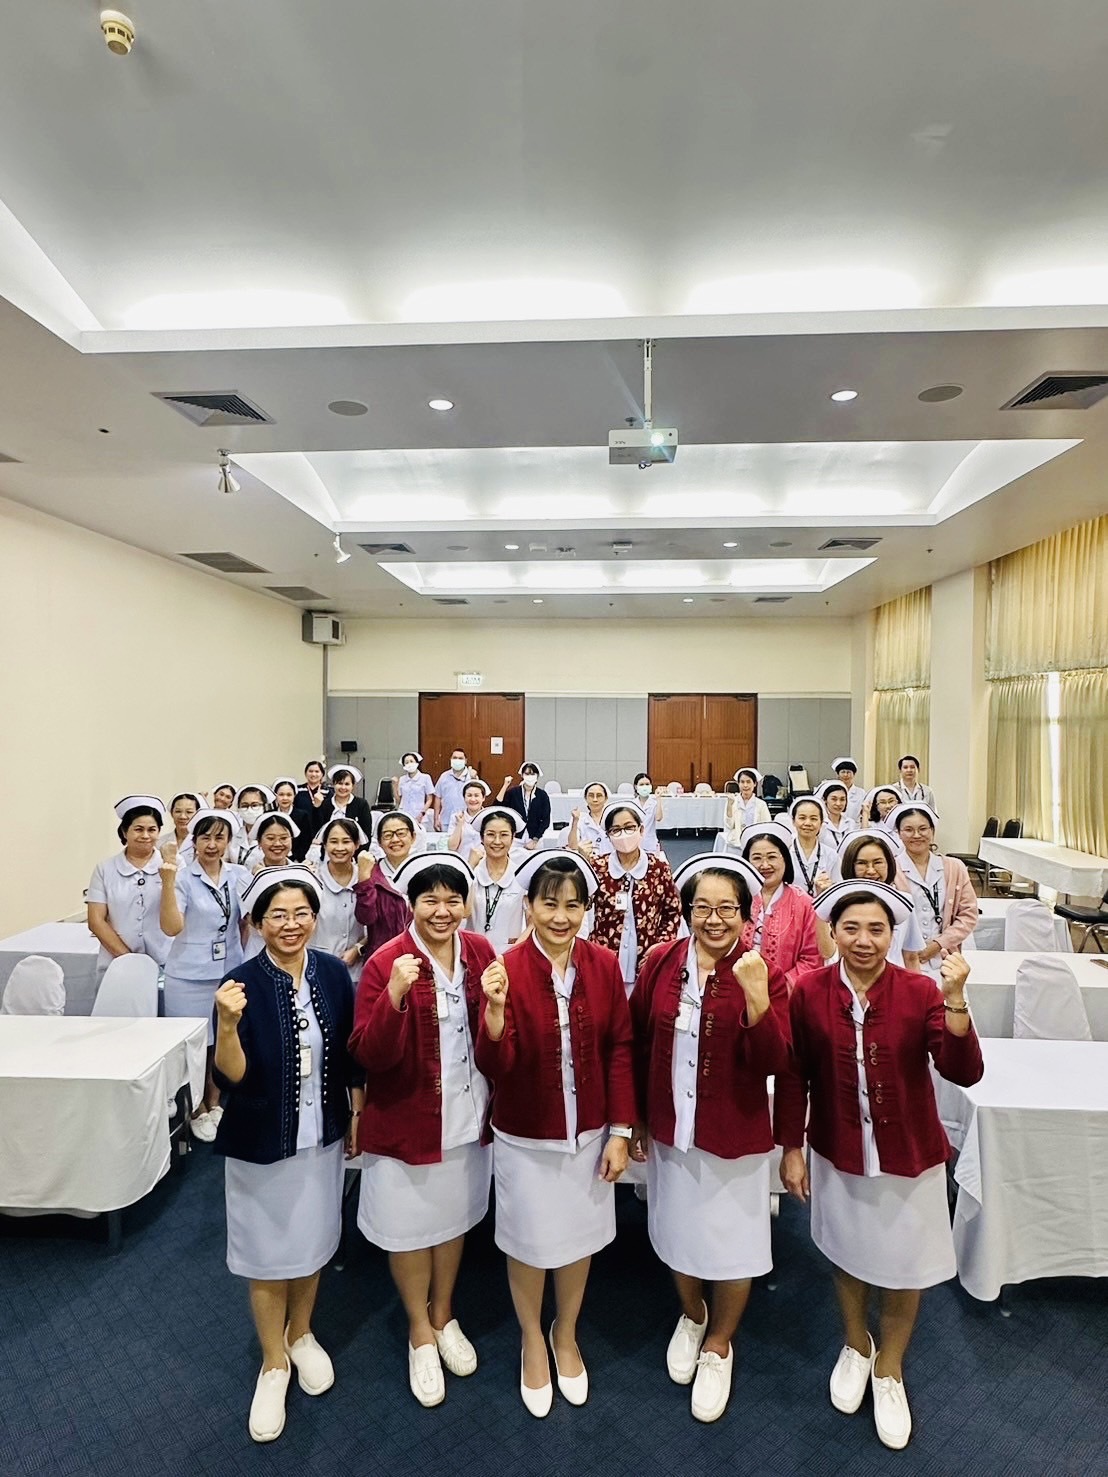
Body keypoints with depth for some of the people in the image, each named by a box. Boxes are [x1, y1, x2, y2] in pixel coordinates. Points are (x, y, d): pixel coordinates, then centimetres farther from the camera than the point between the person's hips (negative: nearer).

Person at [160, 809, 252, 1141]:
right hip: (190, 975, -3)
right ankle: (198, 1111, 28)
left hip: (229, 972, 3)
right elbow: (171, 927, -21)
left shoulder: (240, 875, 1)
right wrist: (168, 878, -27)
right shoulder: (183, 876, -10)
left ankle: (215, 1104, 35)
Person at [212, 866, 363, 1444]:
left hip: (321, 1138, 3)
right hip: (261, 1144, -3)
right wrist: (227, 1024, -39)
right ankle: (273, 1363, 41)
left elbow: (350, 1053, 1)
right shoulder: (242, 983, -21)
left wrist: (358, 1115, 8)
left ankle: (301, 1335, 49)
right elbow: (232, 1078, -21)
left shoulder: (333, 973, -11)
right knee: (267, 1254, 15)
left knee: (312, 1242, 22)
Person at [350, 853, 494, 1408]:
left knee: (454, 1217, 23)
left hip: (466, 1115, 4)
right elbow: (369, 1055, -24)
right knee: (409, 1226, 17)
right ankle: (419, 1331, 45)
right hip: (406, 1119, -3)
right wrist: (395, 994, -39)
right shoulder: (386, 962, -20)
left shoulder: (479, 952, -8)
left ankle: (444, 1316, 50)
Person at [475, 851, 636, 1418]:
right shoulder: (507, 969, -20)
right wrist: (495, 1009, -38)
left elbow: (619, 1050, -4)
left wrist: (621, 1131, -4)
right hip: (526, 1137, -2)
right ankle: (532, 1343, 48)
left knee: (580, 1238, 21)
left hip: (589, 1133, 2)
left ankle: (566, 1336, 50)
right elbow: (494, 1067, -20)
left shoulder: (603, 965, -12)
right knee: (529, 1243, 18)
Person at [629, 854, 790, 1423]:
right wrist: (635, 1120, 4)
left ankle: (719, 1345, 45)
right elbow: (638, 1045, -2)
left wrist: (756, 995, -37)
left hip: (734, 1135, -2)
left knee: (732, 1243, 15)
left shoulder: (765, 975, -16)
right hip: (669, 1130, 2)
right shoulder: (660, 962, -11)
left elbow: (772, 1063, -22)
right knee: (678, 1230, 23)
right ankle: (691, 1315, 55)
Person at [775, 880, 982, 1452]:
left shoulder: (920, 992, -18)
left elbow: (963, 1073, -26)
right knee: (847, 1256, 23)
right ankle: (855, 1346, 54)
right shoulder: (809, 992, -17)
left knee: (905, 1267, 17)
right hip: (839, 1154, 1)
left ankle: (889, 1370, 47)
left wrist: (954, 999, -38)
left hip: (909, 1156, 0)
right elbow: (792, 1076, -8)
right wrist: (791, 1148, -4)